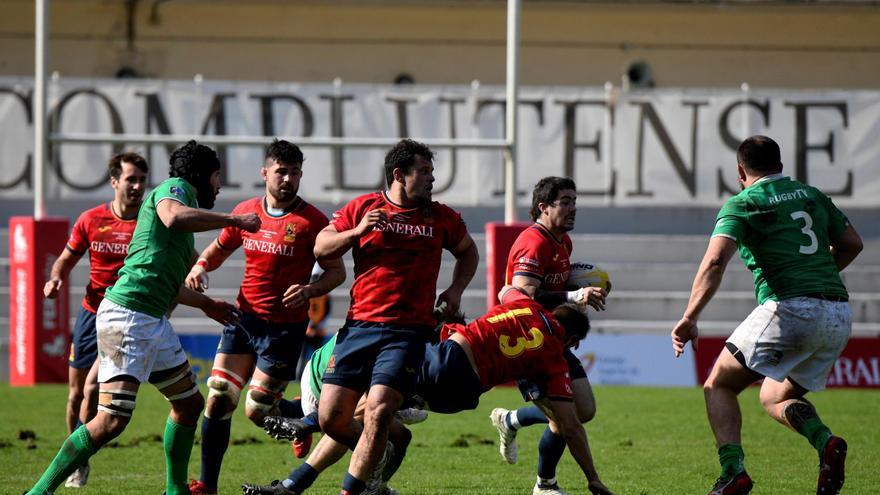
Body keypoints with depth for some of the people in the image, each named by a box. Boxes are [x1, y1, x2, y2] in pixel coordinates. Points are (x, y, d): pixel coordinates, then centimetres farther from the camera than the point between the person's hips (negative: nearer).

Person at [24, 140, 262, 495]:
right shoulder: (176, 187, -2)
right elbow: (174, 217, -28)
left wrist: (206, 304, 50)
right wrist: (232, 220, -18)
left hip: (153, 321, 11)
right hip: (128, 315, -11)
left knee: (189, 404, 17)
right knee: (111, 420, -15)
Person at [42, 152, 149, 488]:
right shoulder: (91, 220, -1)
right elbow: (66, 260, 13)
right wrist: (56, 279, -9)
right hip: (91, 312, 3)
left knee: (93, 388, -16)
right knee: (76, 394, 7)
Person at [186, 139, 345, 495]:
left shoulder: (311, 221, -9)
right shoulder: (246, 212, 6)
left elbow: (337, 271, -5)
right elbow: (219, 248, 22)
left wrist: (310, 290, -23)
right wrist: (200, 267, 1)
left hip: (285, 328, -4)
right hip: (244, 318, 4)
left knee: (257, 411, -3)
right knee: (218, 399, -2)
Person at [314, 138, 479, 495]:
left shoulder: (441, 217, 10)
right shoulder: (364, 208, 7)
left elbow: (468, 252, 28)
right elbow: (320, 248, 7)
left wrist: (455, 290, 11)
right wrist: (357, 231, -9)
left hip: (408, 331, -1)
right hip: (359, 326, 1)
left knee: (378, 412, -18)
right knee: (330, 418, -3)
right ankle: (378, 454, 25)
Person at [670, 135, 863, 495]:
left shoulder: (742, 204, 1)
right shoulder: (812, 196, 19)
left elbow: (715, 261, -13)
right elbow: (852, 244, 24)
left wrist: (689, 318, -15)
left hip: (788, 310, -6)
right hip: (839, 315, 6)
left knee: (719, 386, 9)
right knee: (775, 398, 23)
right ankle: (826, 442, -7)